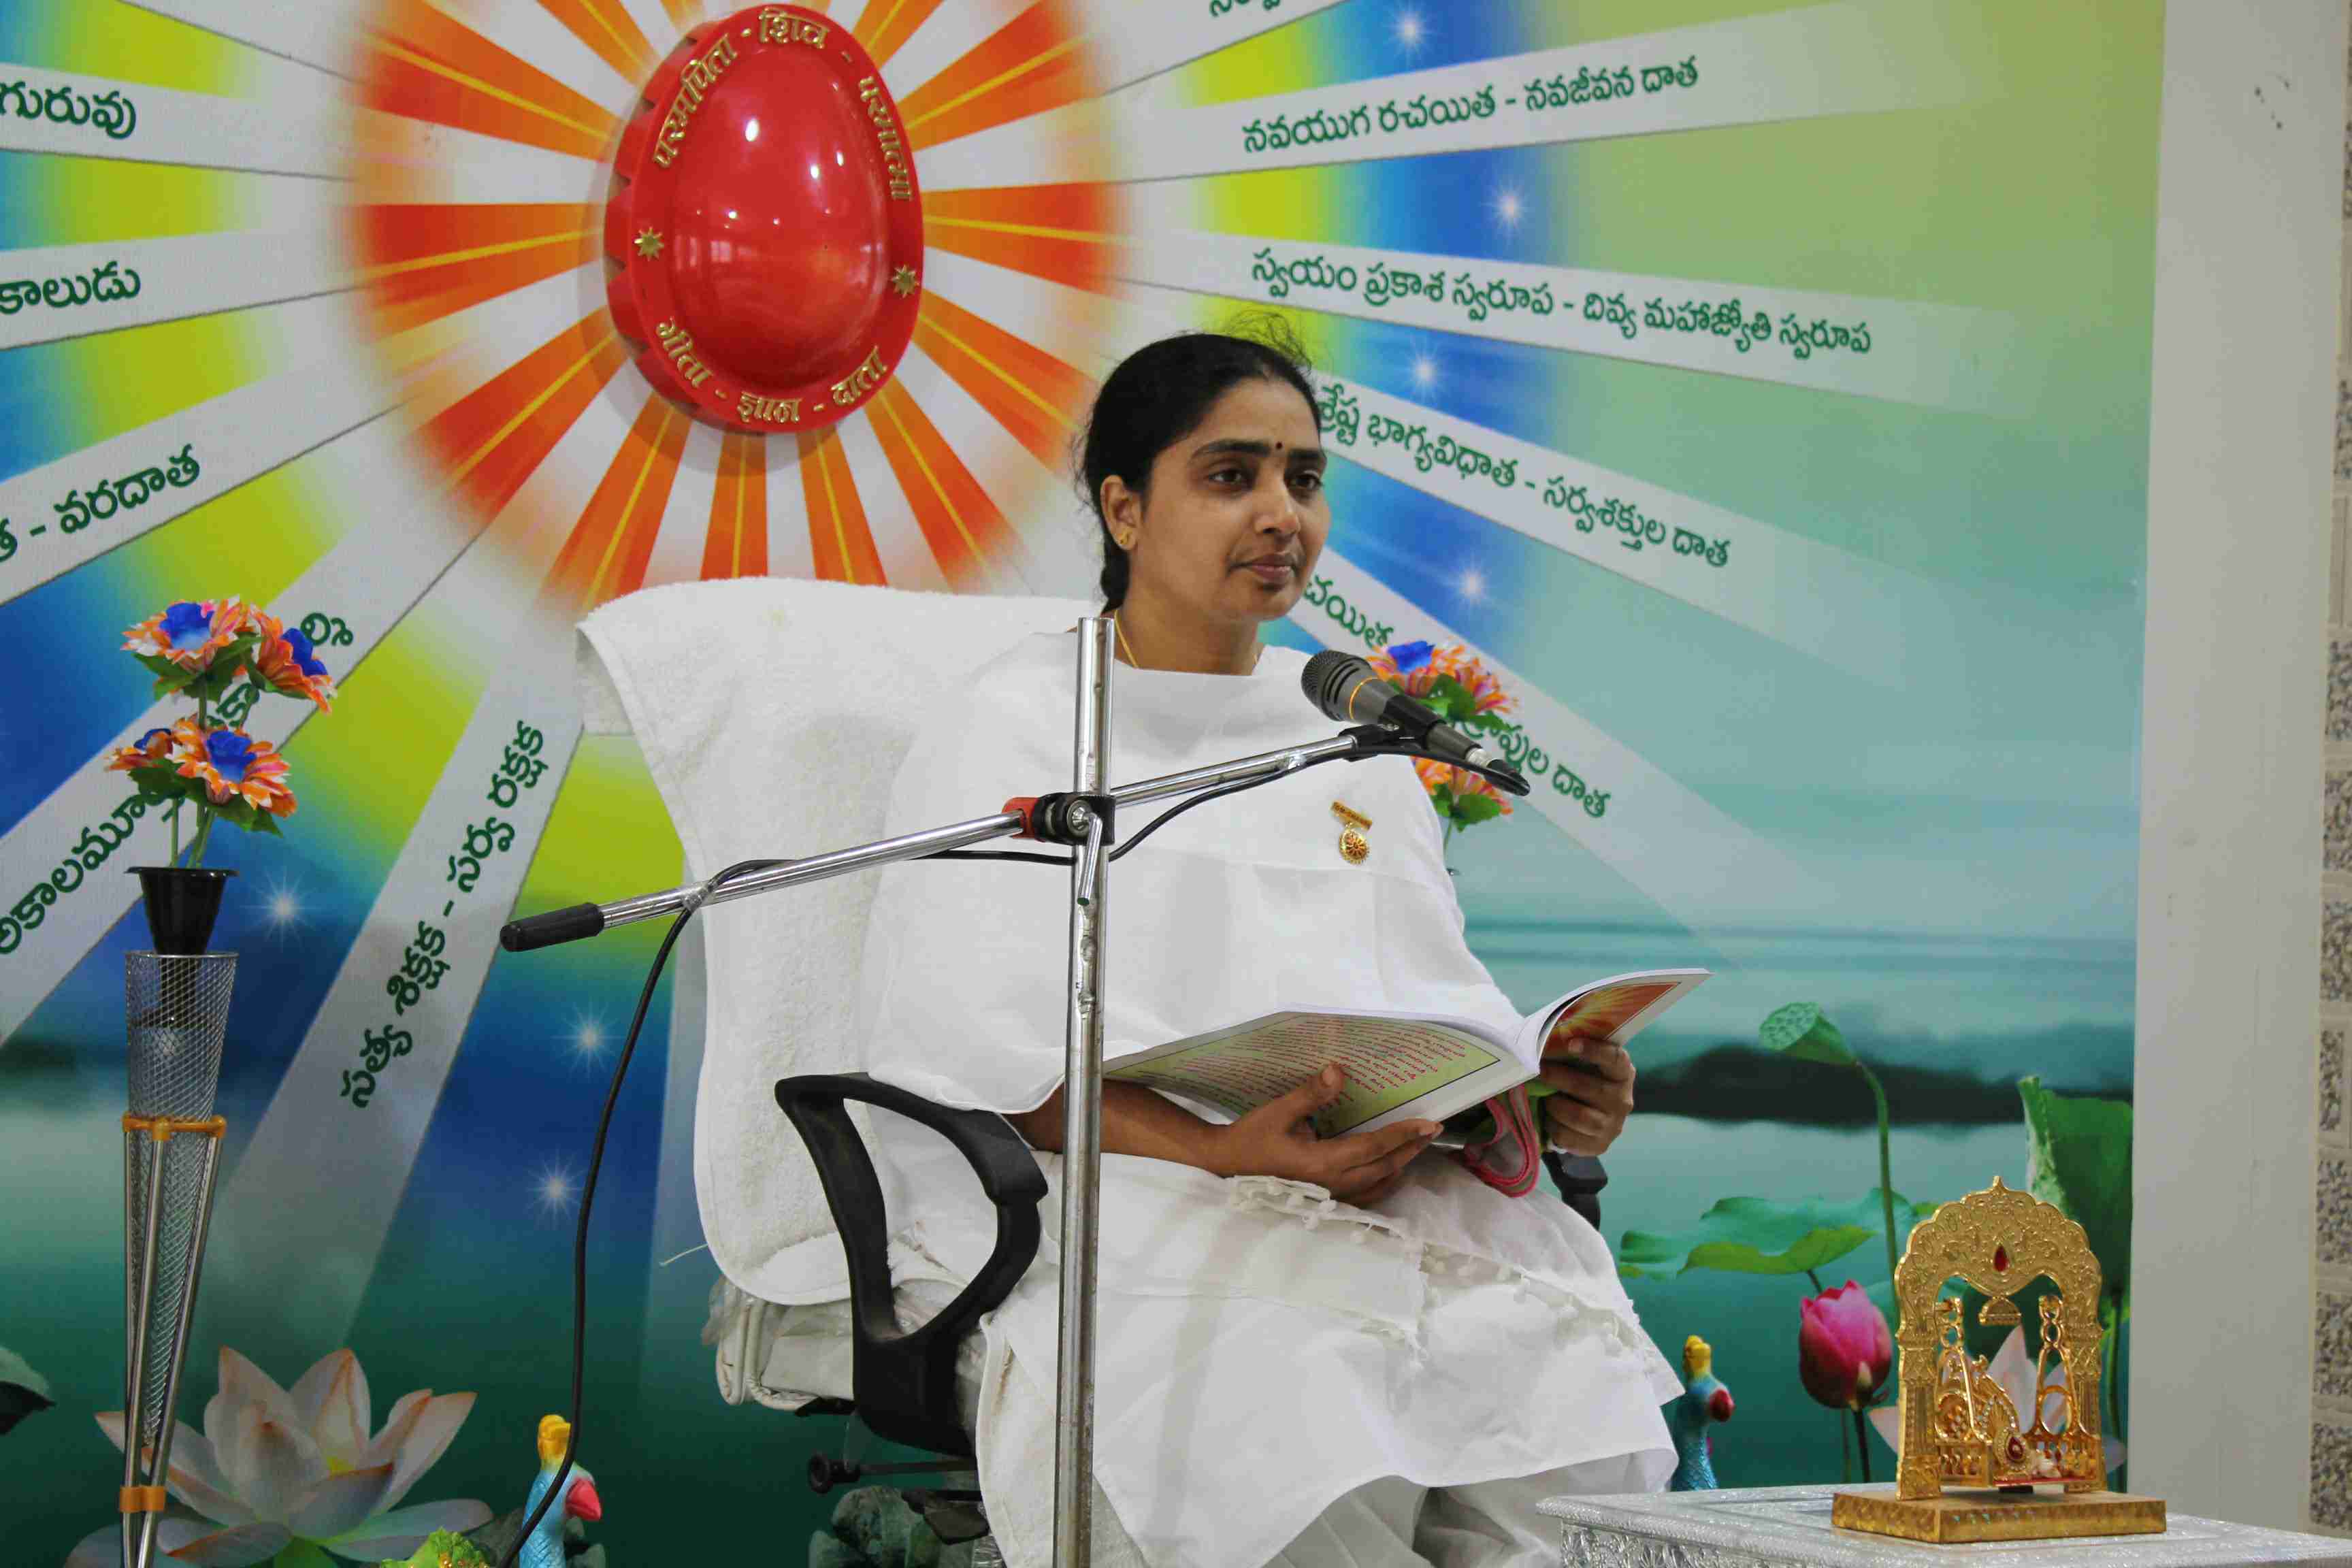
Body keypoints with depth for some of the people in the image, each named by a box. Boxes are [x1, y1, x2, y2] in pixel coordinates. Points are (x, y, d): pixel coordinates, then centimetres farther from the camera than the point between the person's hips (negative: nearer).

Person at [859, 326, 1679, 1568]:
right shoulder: (1015, 730, 7)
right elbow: (965, 1052, -6)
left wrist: (1553, 1092, -1)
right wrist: (1224, 1157, -20)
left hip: (1389, 1196, 5)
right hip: (1113, 1198, -5)